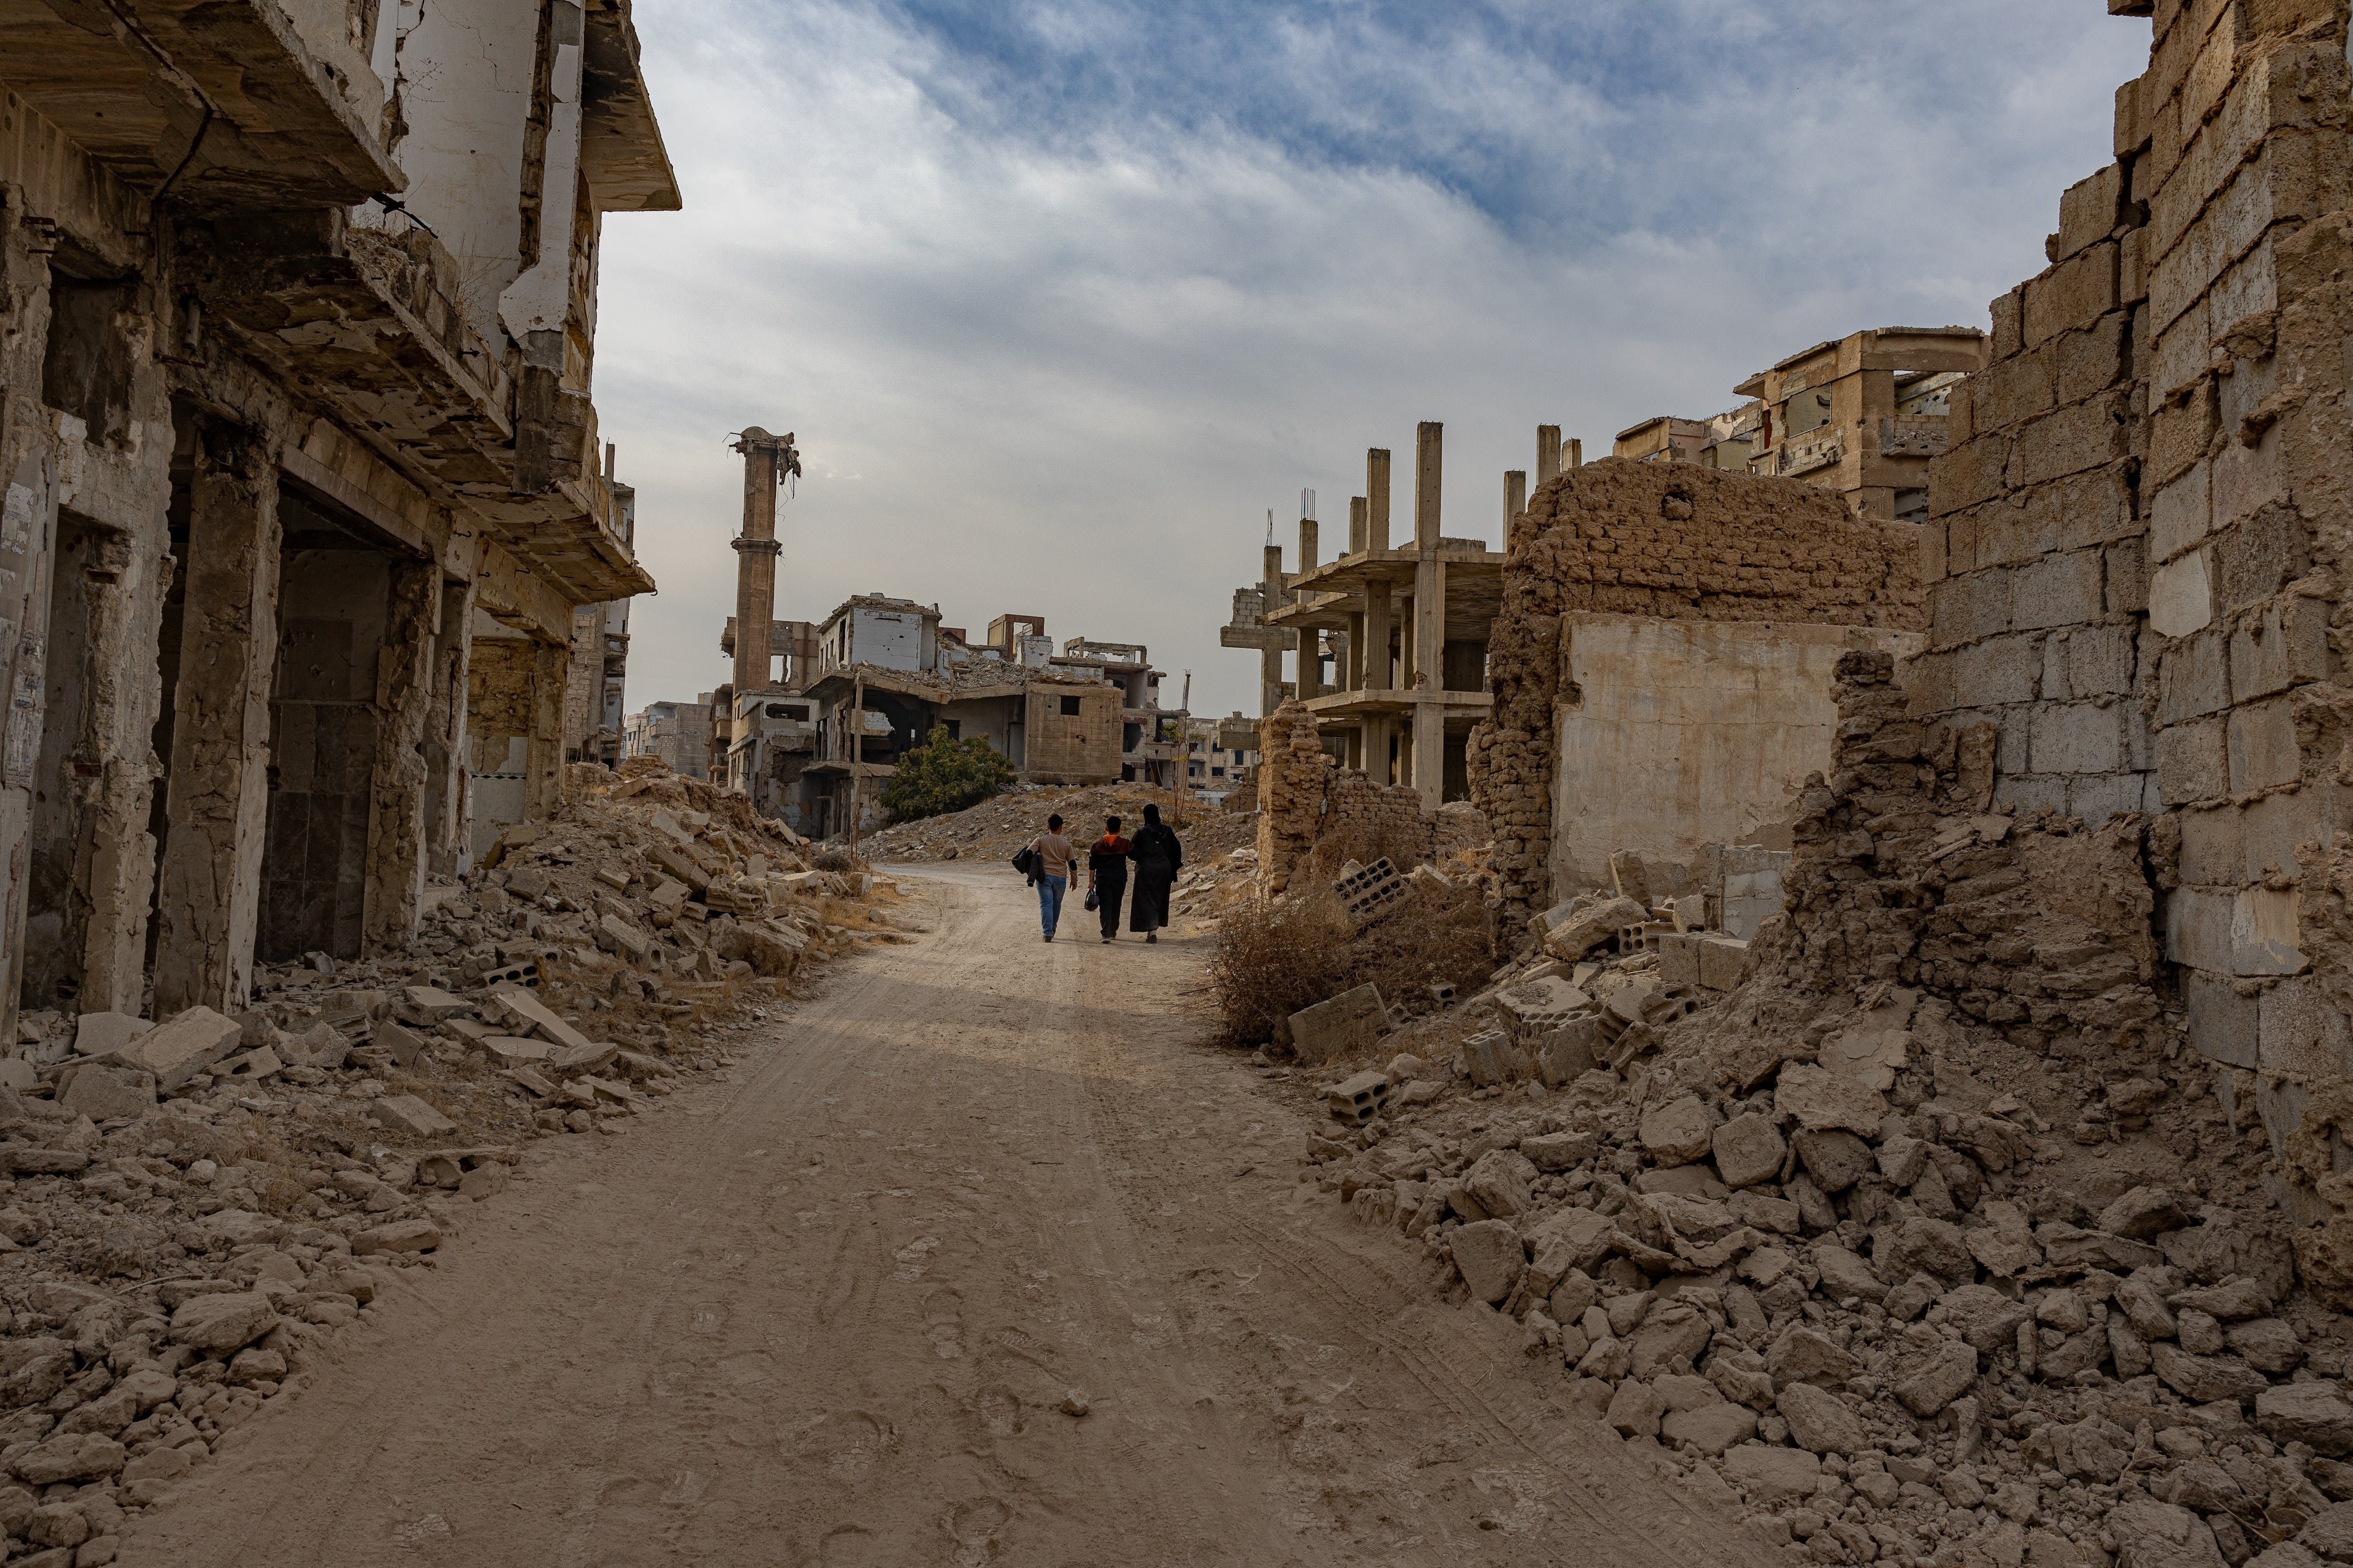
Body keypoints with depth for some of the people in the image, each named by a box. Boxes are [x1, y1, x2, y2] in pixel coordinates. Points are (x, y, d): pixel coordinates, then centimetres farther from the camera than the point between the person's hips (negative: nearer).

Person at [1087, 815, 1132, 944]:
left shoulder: (1098, 845, 0)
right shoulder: (1125, 844, -1)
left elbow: (1092, 866, 1)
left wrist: (1091, 881, 6)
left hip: (1103, 879, -1)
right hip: (1120, 879, 1)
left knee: (1105, 907, -3)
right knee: (1116, 906, 16)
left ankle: (1106, 934, -17)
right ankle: (1113, 932, 26)